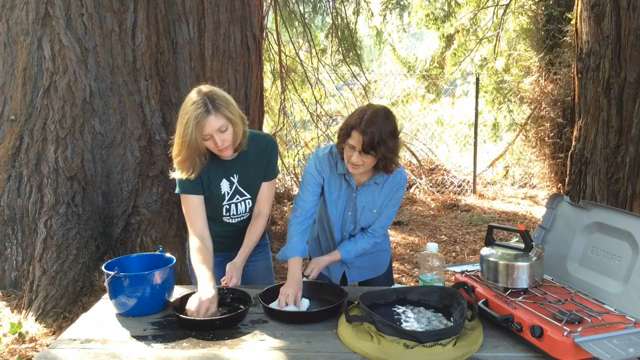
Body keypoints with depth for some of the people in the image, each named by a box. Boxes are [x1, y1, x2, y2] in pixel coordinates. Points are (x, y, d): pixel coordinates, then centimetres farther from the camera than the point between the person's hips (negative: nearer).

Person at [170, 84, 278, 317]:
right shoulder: (191, 164, -26)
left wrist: (239, 261, -22)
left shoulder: (264, 146, -21)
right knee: (214, 313, 13)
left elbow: (261, 213, -16)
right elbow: (198, 234, -31)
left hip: (254, 247, 2)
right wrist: (207, 286, -46)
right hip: (211, 253, -1)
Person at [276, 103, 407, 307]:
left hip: (372, 265, 0)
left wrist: (328, 258, -26)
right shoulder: (322, 161, -28)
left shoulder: (396, 179, -25)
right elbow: (301, 216, -33)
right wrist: (294, 276, -43)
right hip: (323, 261, 0)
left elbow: (374, 234, -20)